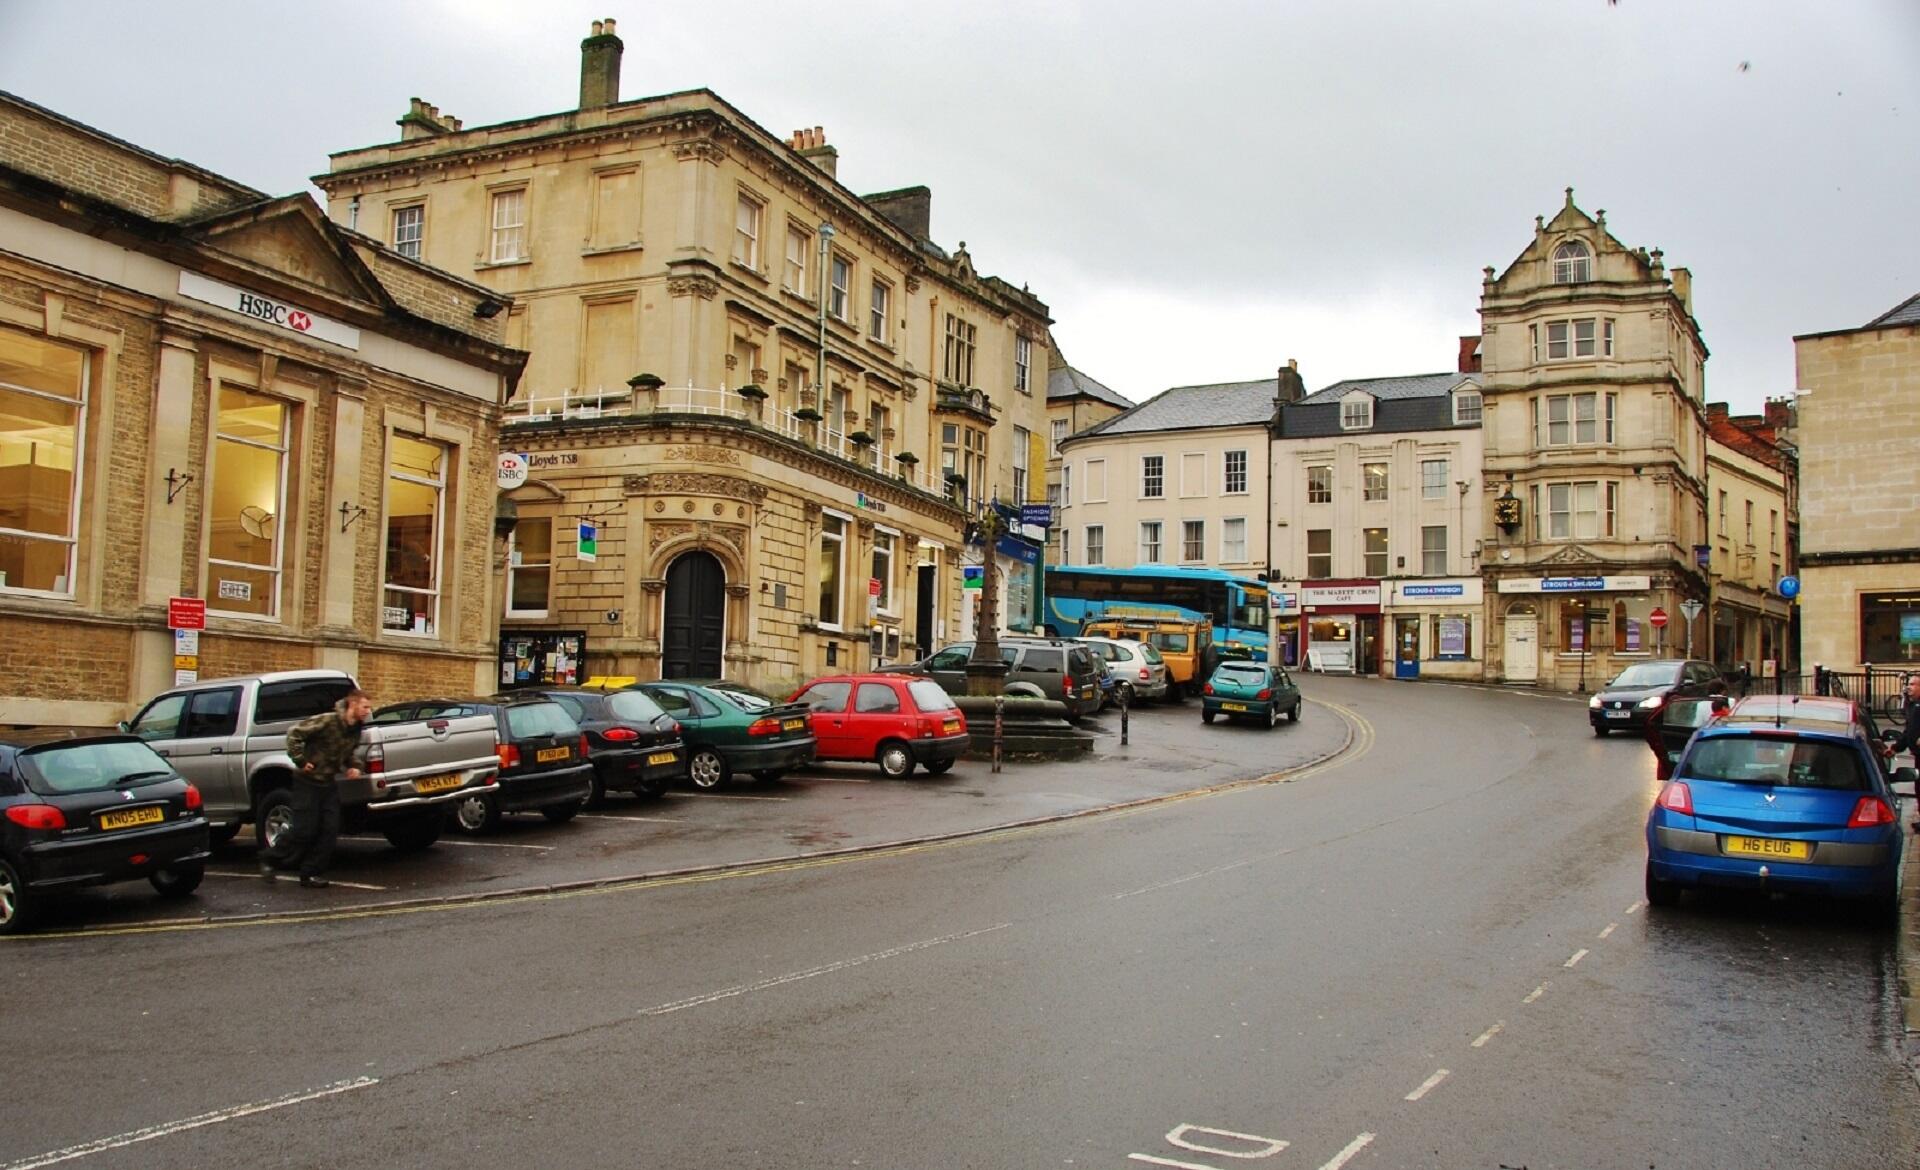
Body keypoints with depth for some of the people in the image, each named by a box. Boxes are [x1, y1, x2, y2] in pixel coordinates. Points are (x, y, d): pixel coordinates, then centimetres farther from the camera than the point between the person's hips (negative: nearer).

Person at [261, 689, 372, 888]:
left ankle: (312, 873, 8)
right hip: (308, 781, -7)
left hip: (329, 783, 7)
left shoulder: (356, 730, 3)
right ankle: (270, 860, 15)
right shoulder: (327, 721, -20)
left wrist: (353, 767, 2)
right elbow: (294, 733, -18)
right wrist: (300, 761, -19)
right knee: (304, 830, -6)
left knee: (330, 830, 0)